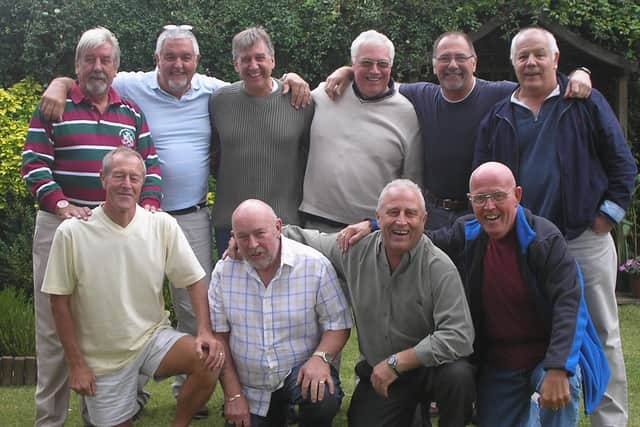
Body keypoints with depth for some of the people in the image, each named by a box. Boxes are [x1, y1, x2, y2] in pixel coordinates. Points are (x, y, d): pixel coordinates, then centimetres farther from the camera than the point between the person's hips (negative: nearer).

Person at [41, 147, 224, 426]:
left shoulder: (163, 225, -8)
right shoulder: (72, 233, -12)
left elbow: (194, 280, -2)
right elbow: (60, 301, -6)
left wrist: (205, 332, -17)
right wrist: (76, 364, -6)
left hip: (154, 337, 1)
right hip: (102, 356, -1)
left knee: (209, 359, -24)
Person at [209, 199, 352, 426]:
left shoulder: (315, 265, -11)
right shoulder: (224, 271, -4)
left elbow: (337, 324, -7)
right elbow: (218, 335, -1)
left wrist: (320, 357, -27)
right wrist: (233, 395, -6)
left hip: (299, 372, -3)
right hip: (249, 386, 3)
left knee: (324, 398, -32)